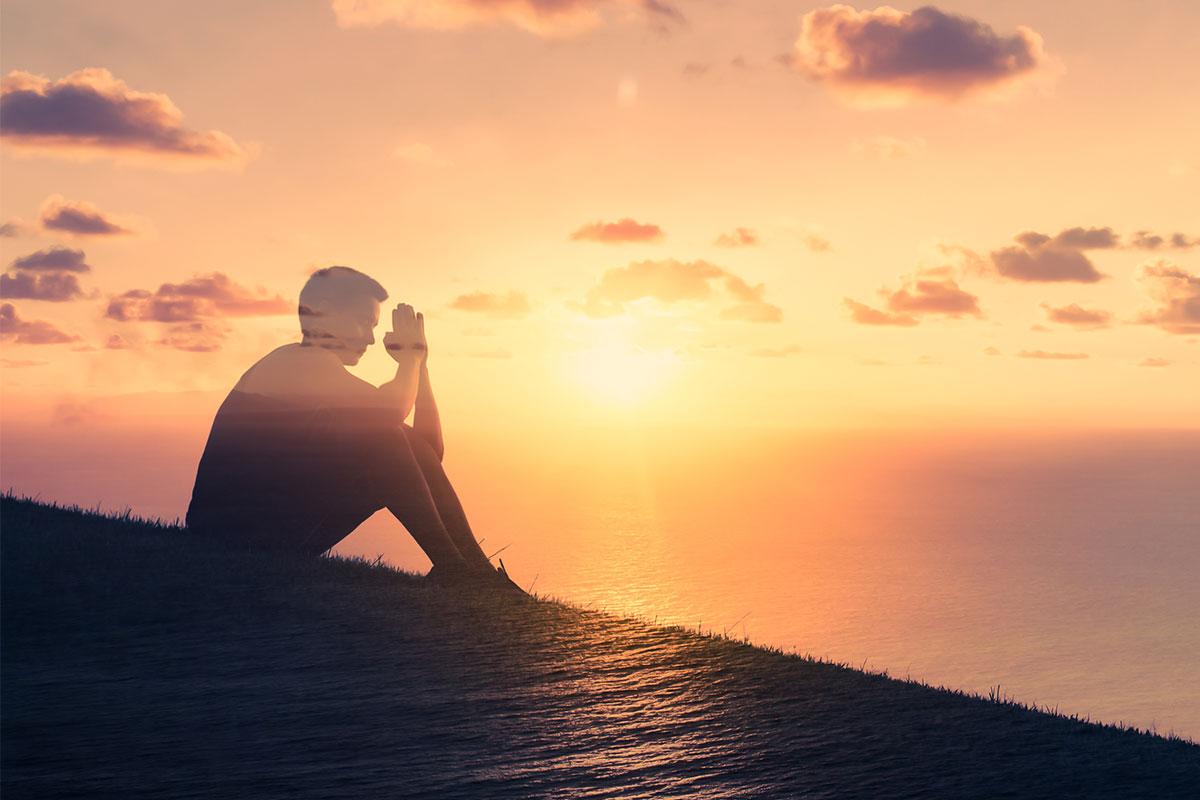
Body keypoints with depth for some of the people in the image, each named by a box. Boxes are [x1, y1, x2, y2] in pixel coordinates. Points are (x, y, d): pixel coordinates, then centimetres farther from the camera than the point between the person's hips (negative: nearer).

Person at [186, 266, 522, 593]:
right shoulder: (304, 361, -10)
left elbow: (430, 448, 13)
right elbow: (392, 407, -25)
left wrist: (418, 359, 9)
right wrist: (410, 353, -5)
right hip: (233, 523, -9)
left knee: (414, 448, 2)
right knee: (377, 431, -19)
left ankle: (476, 568, -5)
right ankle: (451, 567, -20)